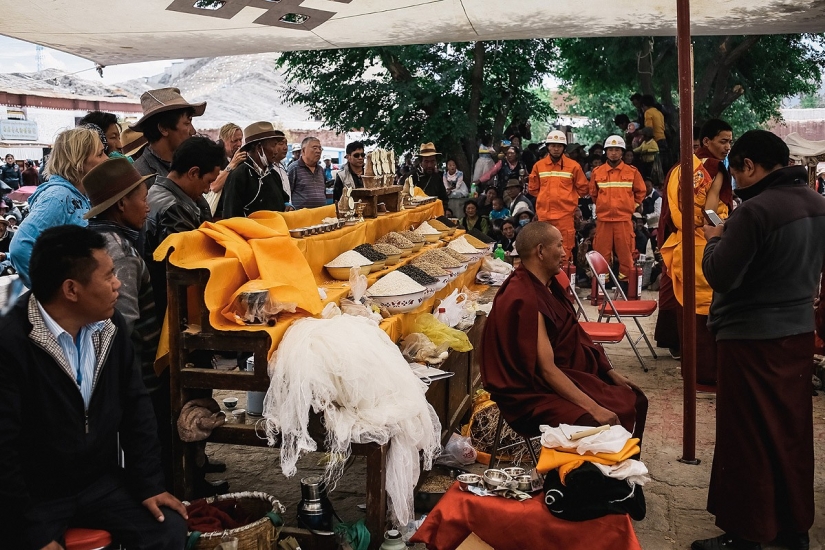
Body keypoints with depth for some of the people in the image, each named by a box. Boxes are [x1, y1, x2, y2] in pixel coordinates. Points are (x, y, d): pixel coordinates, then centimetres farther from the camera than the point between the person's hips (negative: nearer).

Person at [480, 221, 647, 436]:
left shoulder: (549, 285, 5)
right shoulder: (524, 300, -25)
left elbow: (574, 336, 14)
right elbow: (546, 370, -26)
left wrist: (610, 373, 12)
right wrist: (594, 408, -28)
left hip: (569, 374, 10)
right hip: (534, 394, -10)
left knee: (634, 401, 5)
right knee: (596, 426, -30)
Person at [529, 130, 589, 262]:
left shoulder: (573, 166, 0)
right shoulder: (539, 165, 7)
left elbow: (583, 189, 7)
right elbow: (533, 189, 16)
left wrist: (566, 197, 8)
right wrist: (546, 198, 10)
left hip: (565, 214, -2)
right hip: (544, 214, 3)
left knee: (565, 250, -3)